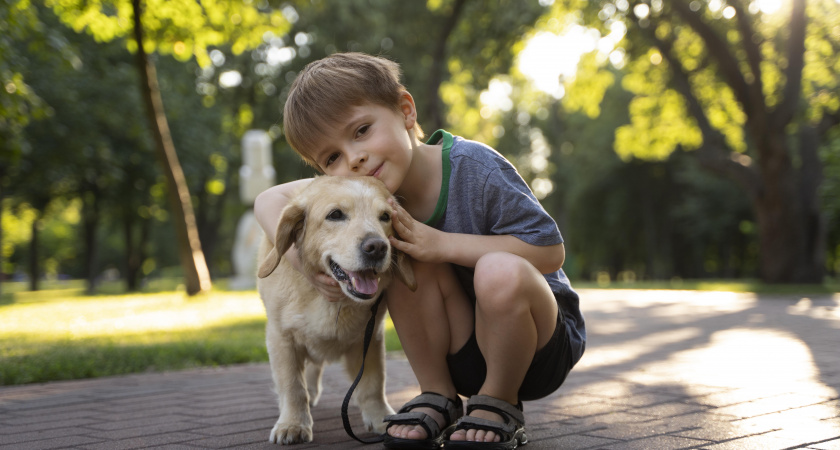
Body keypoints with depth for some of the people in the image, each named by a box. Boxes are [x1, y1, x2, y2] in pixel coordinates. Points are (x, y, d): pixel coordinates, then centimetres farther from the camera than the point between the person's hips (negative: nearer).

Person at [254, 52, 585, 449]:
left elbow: (550, 251, -23)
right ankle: (438, 398, -5)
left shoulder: (474, 168, -24)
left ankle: (500, 405, -9)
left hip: (542, 344, -4)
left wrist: (441, 244, -29)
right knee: (408, 257, -22)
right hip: (463, 355, 4)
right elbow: (270, 199, 1)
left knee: (500, 272, -35)